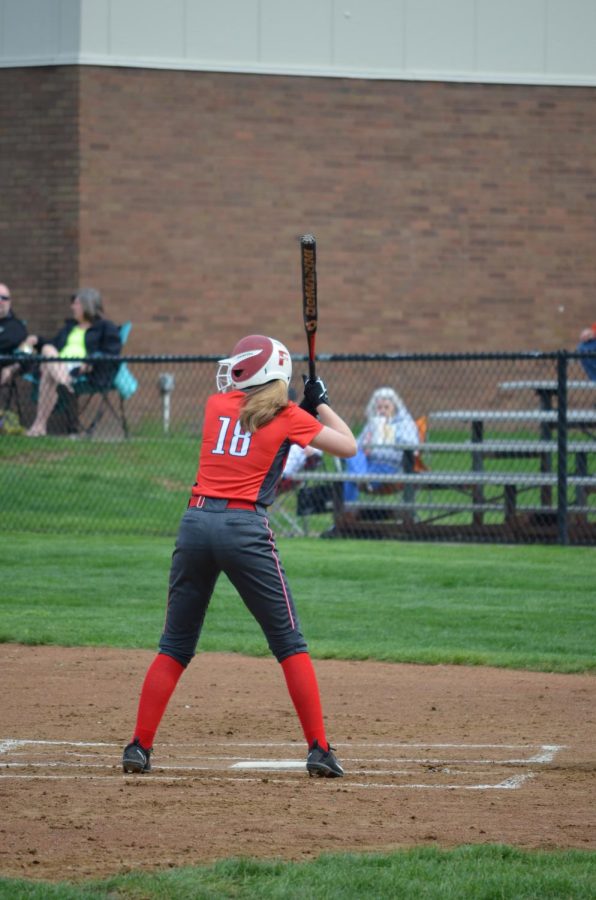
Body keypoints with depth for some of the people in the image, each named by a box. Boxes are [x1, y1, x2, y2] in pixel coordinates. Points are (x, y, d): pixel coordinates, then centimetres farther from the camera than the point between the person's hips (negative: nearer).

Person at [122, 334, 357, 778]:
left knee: (175, 646, 13)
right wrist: (320, 404, 24)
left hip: (196, 522, 3)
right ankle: (319, 749, -1)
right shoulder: (288, 417, 3)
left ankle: (139, 746, 8)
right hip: (246, 529, -3)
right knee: (290, 644, 5)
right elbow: (348, 446, 11)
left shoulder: (217, 405, 12)